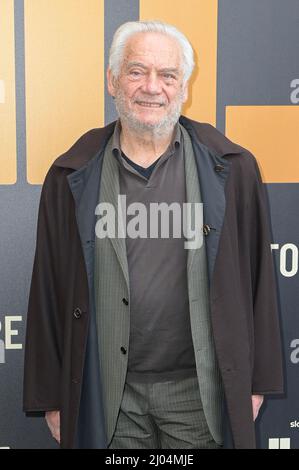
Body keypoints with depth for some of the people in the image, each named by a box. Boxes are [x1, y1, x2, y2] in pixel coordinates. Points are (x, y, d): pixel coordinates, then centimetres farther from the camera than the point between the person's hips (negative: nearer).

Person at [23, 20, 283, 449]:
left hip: (199, 387, 0)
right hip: (109, 393, 1)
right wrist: (50, 397, 3)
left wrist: (257, 381, 3)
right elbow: (48, 292, 2)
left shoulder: (231, 169, -3)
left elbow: (257, 279, 1)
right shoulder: (71, 178, -1)